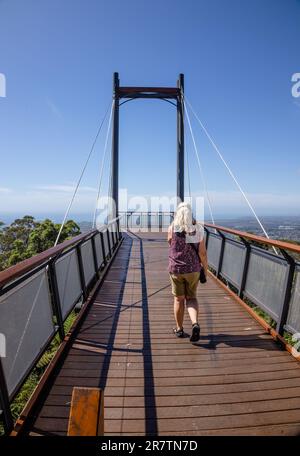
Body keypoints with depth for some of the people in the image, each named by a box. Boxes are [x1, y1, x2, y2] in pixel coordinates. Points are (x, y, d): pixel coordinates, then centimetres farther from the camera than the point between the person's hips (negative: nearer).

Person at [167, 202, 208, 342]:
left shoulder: (172, 228, -10)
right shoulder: (198, 229, -6)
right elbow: (202, 252, -6)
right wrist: (205, 269, 6)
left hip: (176, 269, -1)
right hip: (193, 269, 1)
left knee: (179, 299, 14)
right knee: (191, 298, 18)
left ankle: (179, 329, 27)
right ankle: (195, 323, -3)